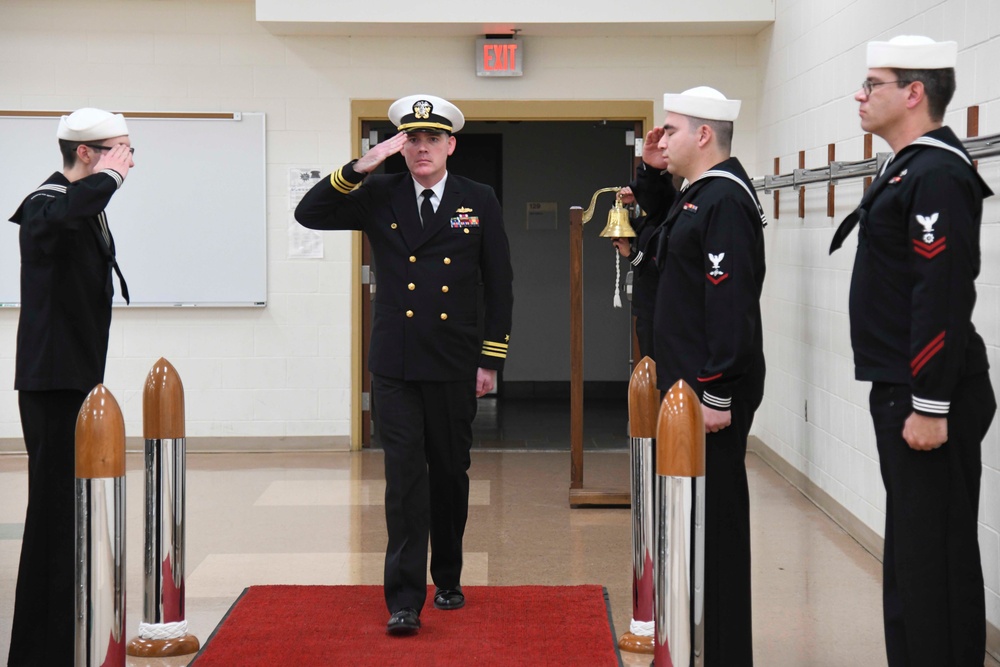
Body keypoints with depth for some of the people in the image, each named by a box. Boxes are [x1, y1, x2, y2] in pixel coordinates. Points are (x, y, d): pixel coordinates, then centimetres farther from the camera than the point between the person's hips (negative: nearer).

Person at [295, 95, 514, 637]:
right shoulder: (378, 197, 4)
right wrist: (360, 168, -15)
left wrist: (491, 360, 1)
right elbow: (309, 215, -5)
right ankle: (404, 601, -7)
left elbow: (499, 285, 5)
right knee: (405, 475, -6)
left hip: (454, 367, 1)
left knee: (450, 473, 11)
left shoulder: (479, 202, 4)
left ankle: (447, 580, 29)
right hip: (395, 365, -1)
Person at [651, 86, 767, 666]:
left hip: (714, 392, -10)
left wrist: (718, 394, -23)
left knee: (717, 517, -4)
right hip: (690, 384, 10)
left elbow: (731, 304, -22)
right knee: (695, 514, 15)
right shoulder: (698, 195, 15)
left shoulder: (725, 200, -16)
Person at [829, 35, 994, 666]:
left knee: (937, 551, -4)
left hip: (930, 399, -10)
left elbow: (944, 300, -23)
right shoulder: (909, 169, 15)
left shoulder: (939, 176, -16)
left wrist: (931, 406, -23)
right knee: (909, 543, 15)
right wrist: (900, 397, 19)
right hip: (900, 391, 10)